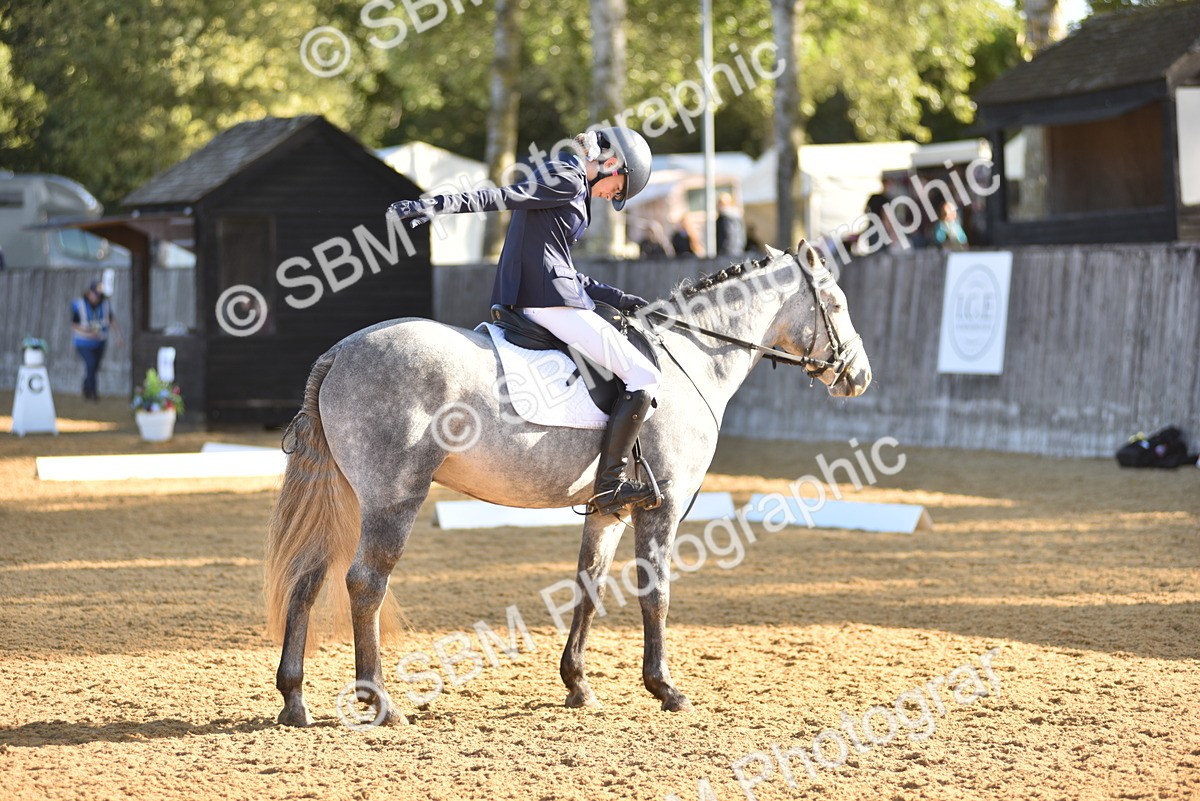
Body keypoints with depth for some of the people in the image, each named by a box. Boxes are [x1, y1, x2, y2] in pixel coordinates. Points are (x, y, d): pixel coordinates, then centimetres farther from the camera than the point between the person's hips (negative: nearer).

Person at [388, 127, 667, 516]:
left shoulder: (568, 183, 25)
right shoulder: (568, 179, -5)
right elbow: (502, 197, -18)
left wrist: (615, 297, 23)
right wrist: (436, 205, -30)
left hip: (521, 302, 10)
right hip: (552, 303, -10)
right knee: (645, 377, -7)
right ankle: (610, 485, -14)